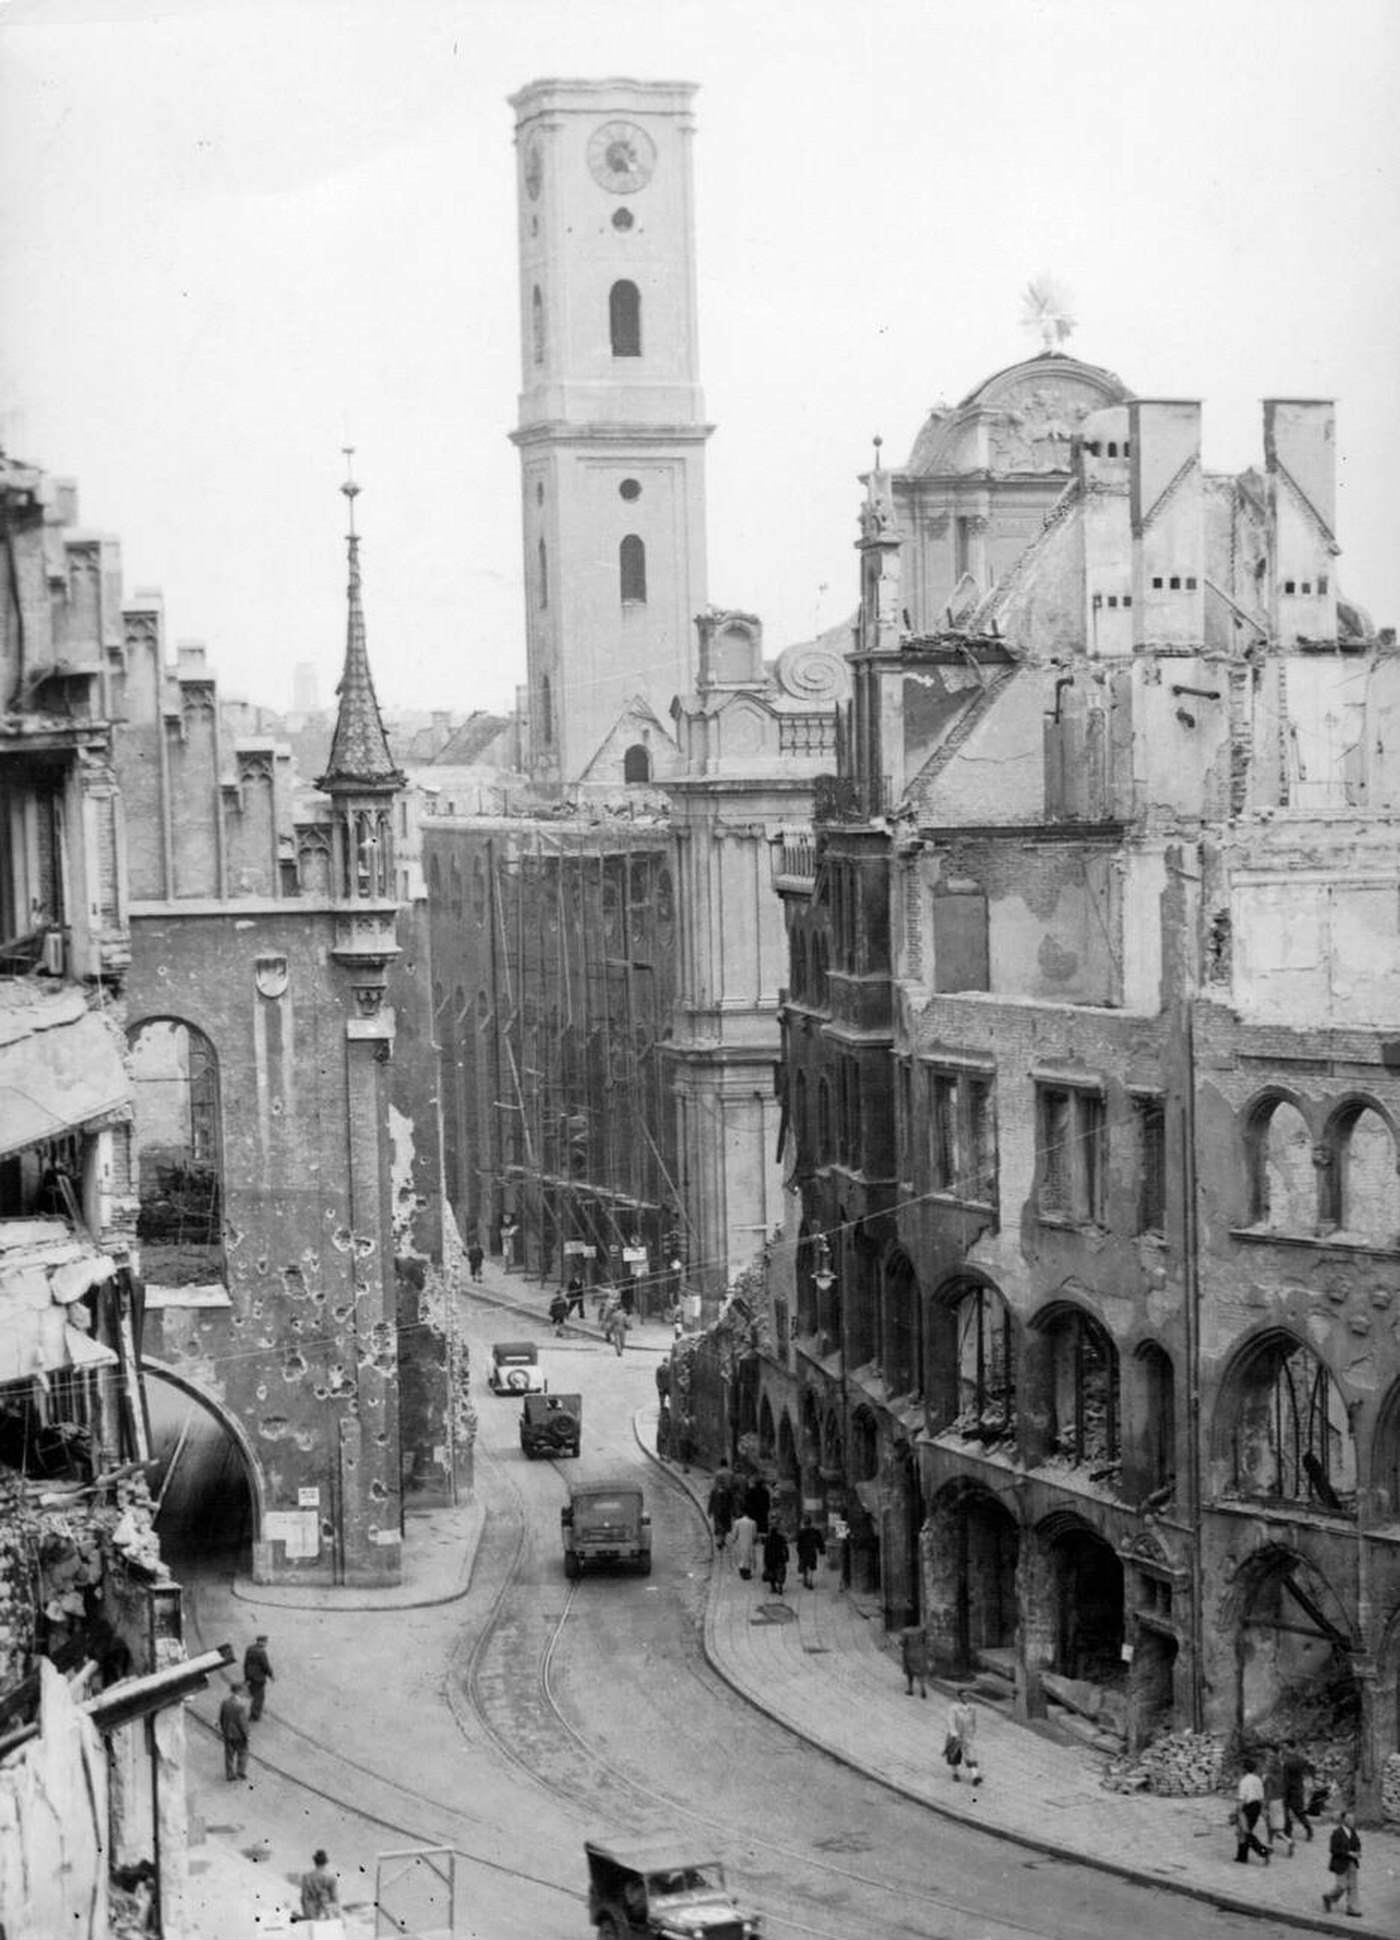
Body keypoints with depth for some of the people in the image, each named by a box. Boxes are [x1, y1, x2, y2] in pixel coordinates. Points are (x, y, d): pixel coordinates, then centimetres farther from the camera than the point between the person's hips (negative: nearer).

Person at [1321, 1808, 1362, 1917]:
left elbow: (1357, 1844, 16)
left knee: (1354, 1885, 2)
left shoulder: (1353, 1831, 2)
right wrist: (1349, 1853, -24)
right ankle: (1329, 1898, 29)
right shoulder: (1337, 1833, -17)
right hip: (1340, 1864, -6)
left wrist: (1357, 1853, -6)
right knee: (1342, 1886, 1)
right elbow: (1333, 1850, -20)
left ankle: (1352, 1909, 9)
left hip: (1352, 1863, 6)